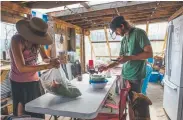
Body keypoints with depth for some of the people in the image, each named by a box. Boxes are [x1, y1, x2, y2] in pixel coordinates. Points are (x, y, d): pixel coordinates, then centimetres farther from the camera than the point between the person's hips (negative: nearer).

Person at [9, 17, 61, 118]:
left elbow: (45, 58, 5)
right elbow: (22, 68, -27)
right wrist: (47, 66, -31)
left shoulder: (37, 41, -6)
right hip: (19, 82, -4)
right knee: (22, 113, 5)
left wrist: (51, 61, -18)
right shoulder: (17, 40, -21)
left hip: (34, 80, 5)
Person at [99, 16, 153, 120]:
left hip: (135, 76, -7)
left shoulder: (139, 33, -7)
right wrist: (107, 67, 11)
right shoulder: (124, 40, 14)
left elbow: (149, 53, -13)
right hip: (125, 75, 7)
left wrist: (129, 58, -17)